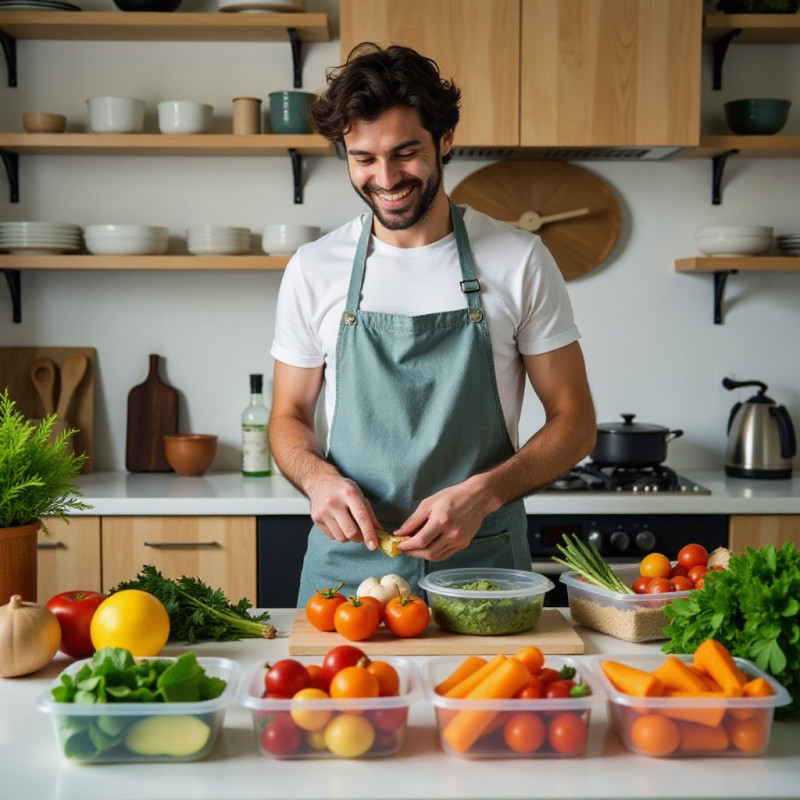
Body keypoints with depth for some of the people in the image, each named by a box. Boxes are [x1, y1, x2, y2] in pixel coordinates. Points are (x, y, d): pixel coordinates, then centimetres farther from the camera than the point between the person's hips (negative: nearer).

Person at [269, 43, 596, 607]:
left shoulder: (520, 262, -2)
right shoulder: (313, 270, 3)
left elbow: (574, 422, 1)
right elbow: (289, 418, 12)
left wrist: (481, 494, -15)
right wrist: (318, 477, -11)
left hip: (481, 564, -1)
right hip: (346, 564, 1)